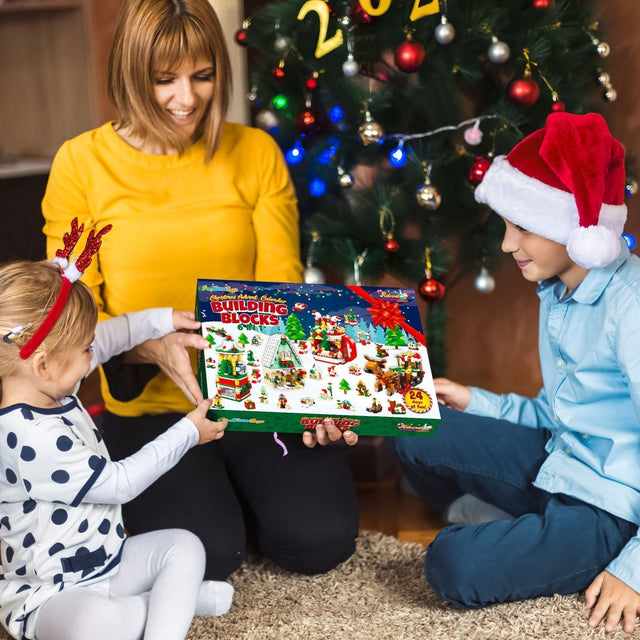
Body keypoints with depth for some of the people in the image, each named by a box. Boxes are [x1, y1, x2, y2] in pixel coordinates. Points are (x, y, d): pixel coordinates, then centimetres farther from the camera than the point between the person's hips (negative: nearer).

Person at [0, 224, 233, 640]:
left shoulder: (43, 387, -2)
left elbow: (104, 340, 18)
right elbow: (119, 483, -24)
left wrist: (160, 321, 19)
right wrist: (187, 433, -13)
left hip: (106, 556, 10)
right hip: (49, 591, -10)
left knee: (184, 544, 0)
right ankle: (181, 598, -14)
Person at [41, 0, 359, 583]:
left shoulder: (256, 153, 4)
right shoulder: (82, 164, -3)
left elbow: (282, 288, 0)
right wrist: (150, 345, -23)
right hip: (148, 409, -2)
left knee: (322, 537, -16)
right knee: (208, 552, -23)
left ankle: (236, 480, 16)